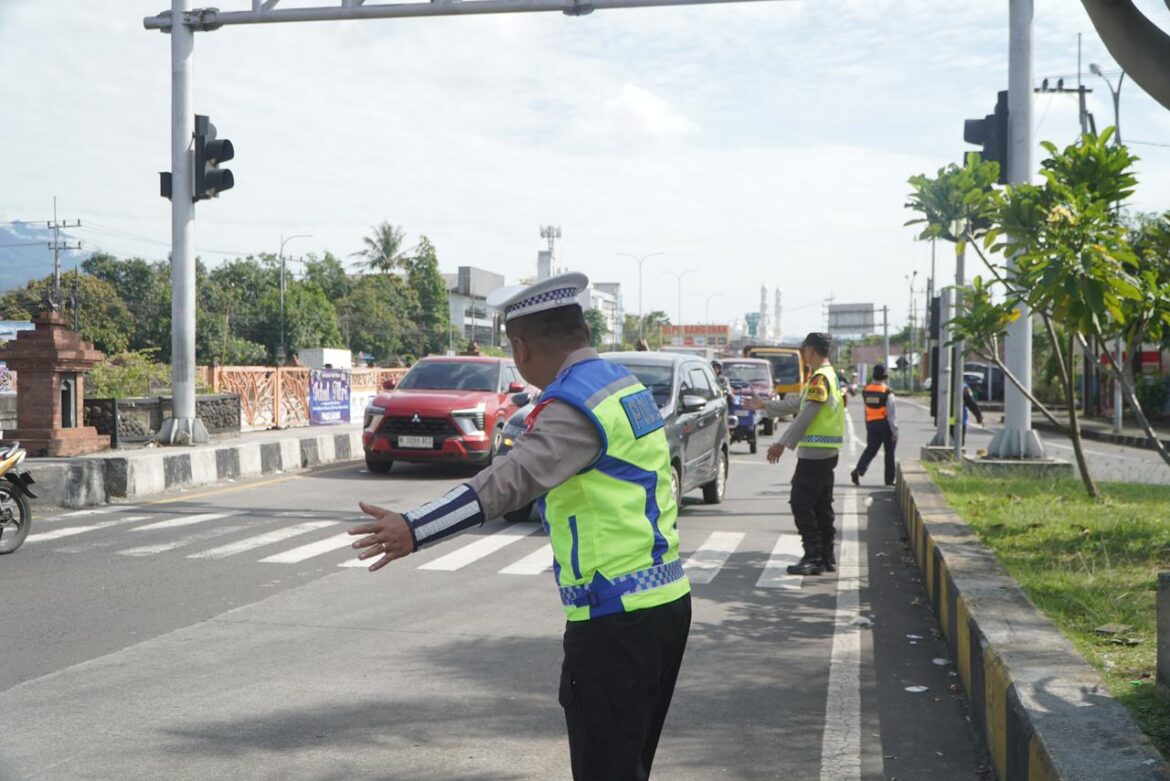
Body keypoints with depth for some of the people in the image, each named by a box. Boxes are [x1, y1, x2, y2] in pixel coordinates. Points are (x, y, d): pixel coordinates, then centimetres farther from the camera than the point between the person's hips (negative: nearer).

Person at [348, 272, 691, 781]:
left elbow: (510, 480, -31)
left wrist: (415, 530, -38)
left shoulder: (575, 404, -16)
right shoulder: (627, 385, 12)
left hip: (617, 621, -9)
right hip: (667, 602, 9)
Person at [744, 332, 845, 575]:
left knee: (801, 503, -7)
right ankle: (827, 557, 15)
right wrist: (765, 406, 32)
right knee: (822, 505, 12)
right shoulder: (830, 375, 17)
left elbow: (806, 415, -20)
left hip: (814, 452, -10)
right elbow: (798, 404, 26)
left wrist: (783, 443, -18)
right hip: (827, 452, 10)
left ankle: (814, 557, -8)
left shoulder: (820, 377, -15)